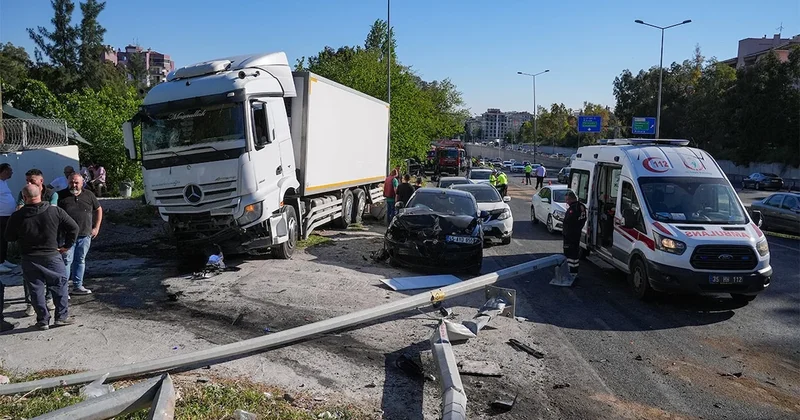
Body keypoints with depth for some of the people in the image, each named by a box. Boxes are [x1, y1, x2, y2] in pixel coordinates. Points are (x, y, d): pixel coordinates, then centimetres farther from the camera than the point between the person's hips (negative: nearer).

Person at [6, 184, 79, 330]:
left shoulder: (17, 216, -9)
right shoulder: (55, 211, -8)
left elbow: (10, 237, 4)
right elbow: (73, 227, -5)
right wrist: (67, 245, 5)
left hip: (29, 259, 1)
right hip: (52, 256, 0)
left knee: (36, 289, 10)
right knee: (59, 285, 11)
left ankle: (43, 320, 14)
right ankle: (62, 316, 12)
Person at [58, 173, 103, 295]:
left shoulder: (89, 195, 6)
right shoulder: (61, 196, -2)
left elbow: (98, 210, 17)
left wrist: (96, 228, 10)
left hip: (85, 235, 3)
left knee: (80, 260, 12)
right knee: (67, 261, -5)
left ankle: (77, 286, 21)